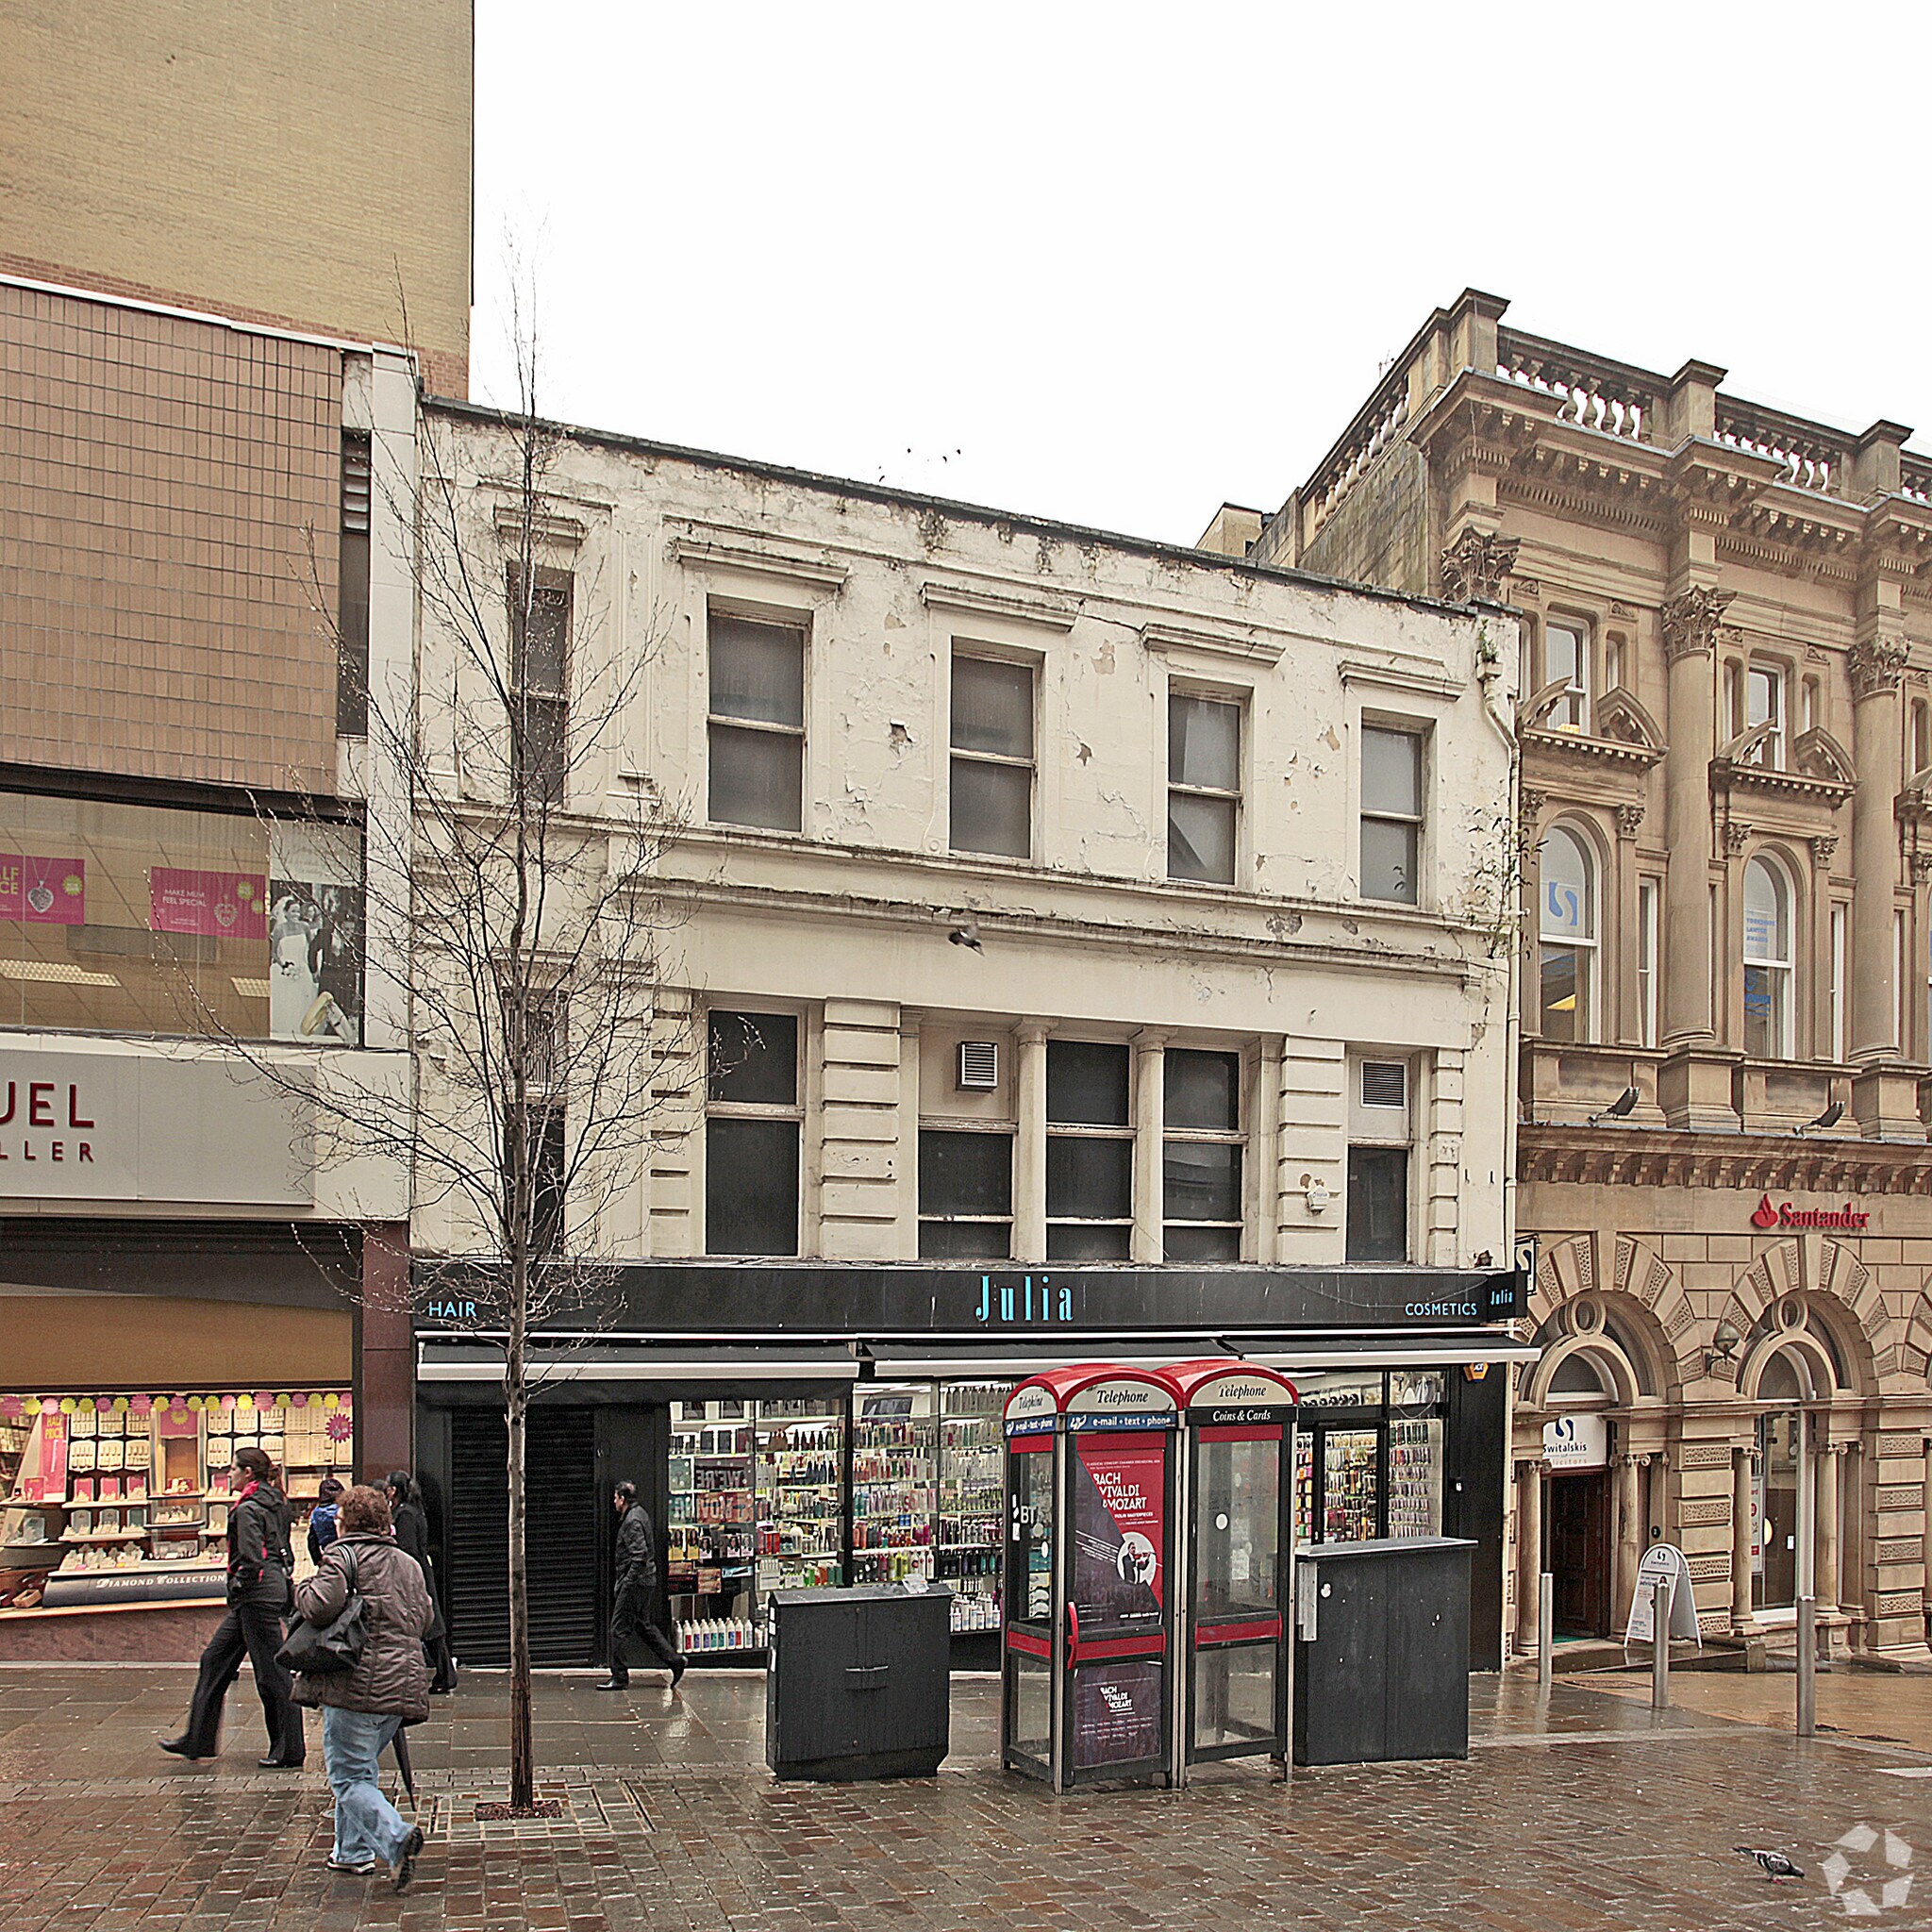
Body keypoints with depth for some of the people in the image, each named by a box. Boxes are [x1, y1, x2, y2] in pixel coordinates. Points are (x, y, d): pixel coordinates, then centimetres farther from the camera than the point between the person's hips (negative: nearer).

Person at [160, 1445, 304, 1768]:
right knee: (215, 1660, 16)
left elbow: (251, 1558, -23)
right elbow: (285, 1552, 17)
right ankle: (197, 1740, 24)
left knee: (271, 1673, -3)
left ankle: (289, 1750, 4)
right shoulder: (275, 1503, 12)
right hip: (276, 1588, 10)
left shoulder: (248, 1509, -15)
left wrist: (237, 1587, -9)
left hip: (258, 1595, -10)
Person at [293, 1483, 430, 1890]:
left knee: (350, 1778, -3)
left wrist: (302, 1589, 1)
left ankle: (396, 1839, -21)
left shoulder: (343, 1555, -4)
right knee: (360, 1769, 22)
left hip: (357, 1684, -7)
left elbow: (322, 1605, -19)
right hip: (405, 1684, 7)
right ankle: (354, 1851, 25)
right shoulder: (408, 1563, 18)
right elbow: (425, 1616, 23)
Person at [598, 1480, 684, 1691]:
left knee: (619, 1629, -2)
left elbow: (640, 1556, -24)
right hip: (647, 1581, 10)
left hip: (635, 1582, -10)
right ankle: (674, 1660, 15)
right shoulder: (640, 1513, 14)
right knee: (644, 1626, 16)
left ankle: (619, 1677, 3)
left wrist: (626, 1584, -21)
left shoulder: (632, 1521, -17)